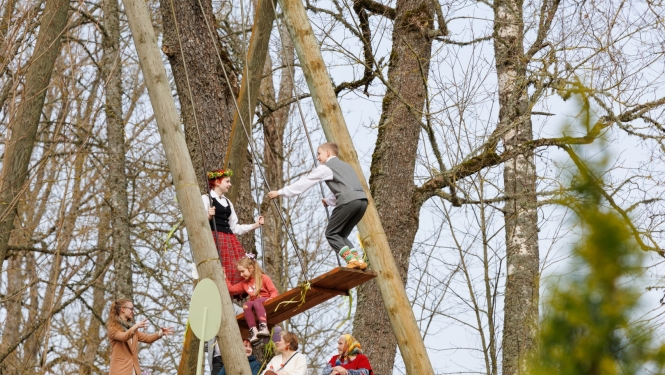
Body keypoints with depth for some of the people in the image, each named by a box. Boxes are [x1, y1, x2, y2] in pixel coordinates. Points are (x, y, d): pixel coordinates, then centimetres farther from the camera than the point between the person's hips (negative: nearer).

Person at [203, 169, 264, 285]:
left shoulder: (228, 202, 25)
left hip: (230, 241, 7)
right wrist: (208, 216, -24)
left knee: (238, 274, -6)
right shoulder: (206, 199, 3)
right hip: (214, 239, -7)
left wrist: (255, 225, 18)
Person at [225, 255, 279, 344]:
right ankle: (253, 331, -41)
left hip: (265, 301, -5)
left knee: (257, 302, -38)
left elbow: (274, 292, -3)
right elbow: (231, 289, 23)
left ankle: (264, 327, -57)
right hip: (254, 302, 5)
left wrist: (270, 299, -23)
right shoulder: (244, 283, 21)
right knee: (246, 304, -30)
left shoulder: (264, 278, 3)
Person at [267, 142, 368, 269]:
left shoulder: (325, 167, 9)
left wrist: (280, 192, 15)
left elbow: (304, 183, 10)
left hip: (349, 201, -8)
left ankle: (352, 259, -14)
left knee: (331, 233, 4)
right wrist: (329, 200, 56)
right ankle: (358, 259, -3)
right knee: (341, 234, 16)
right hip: (362, 200, 8)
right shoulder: (345, 165, 33)